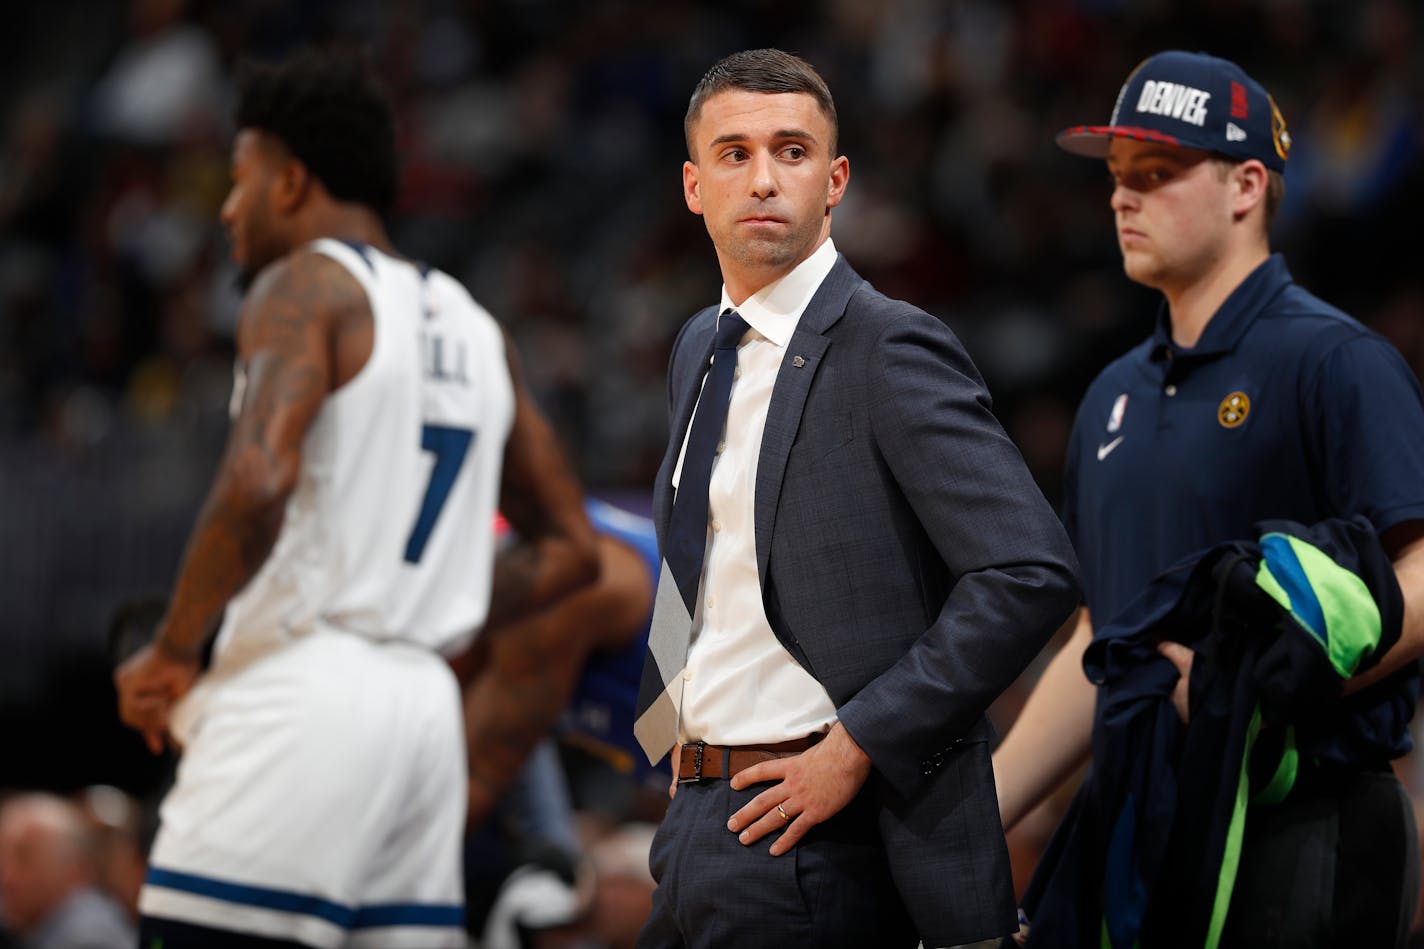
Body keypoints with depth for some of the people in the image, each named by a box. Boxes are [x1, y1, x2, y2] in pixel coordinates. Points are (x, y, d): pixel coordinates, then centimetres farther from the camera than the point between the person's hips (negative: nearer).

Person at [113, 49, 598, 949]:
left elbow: (257, 485, -20)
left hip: (301, 695, -8)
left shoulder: (307, 284, -4)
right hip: (425, 701, 8)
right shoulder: (470, 325, 19)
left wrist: (172, 653, -10)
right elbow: (568, 549, 23)